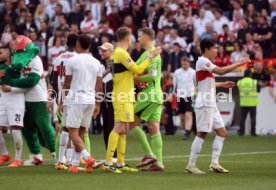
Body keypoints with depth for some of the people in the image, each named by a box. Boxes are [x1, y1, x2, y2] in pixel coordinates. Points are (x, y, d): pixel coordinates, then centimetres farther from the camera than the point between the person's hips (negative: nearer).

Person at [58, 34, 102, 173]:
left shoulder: (72, 61, -5)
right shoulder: (96, 63, 8)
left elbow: (66, 84, -1)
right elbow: (99, 87, 10)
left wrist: (62, 102, 7)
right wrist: (98, 105, 18)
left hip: (76, 99, -5)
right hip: (90, 100, 5)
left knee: (73, 132, -5)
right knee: (80, 132, 12)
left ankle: (87, 157, -25)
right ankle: (75, 164, 12)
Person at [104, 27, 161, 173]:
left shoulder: (118, 53, 18)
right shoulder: (121, 53, -14)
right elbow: (137, 69, -17)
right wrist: (150, 57, -9)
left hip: (124, 97, 10)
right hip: (122, 98, -10)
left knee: (124, 129, 11)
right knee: (119, 128, -13)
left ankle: (120, 164, 12)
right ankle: (108, 162, -17)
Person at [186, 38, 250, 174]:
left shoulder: (206, 62, 19)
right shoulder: (202, 61, -11)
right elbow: (221, 71, -23)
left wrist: (222, 85, 23)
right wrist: (239, 64, -18)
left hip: (211, 105, 10)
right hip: (204, 104, -10)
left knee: (222, 132, 7)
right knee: (202, 133, -10)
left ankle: (214, 164, 6)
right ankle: (191, 165, -6)